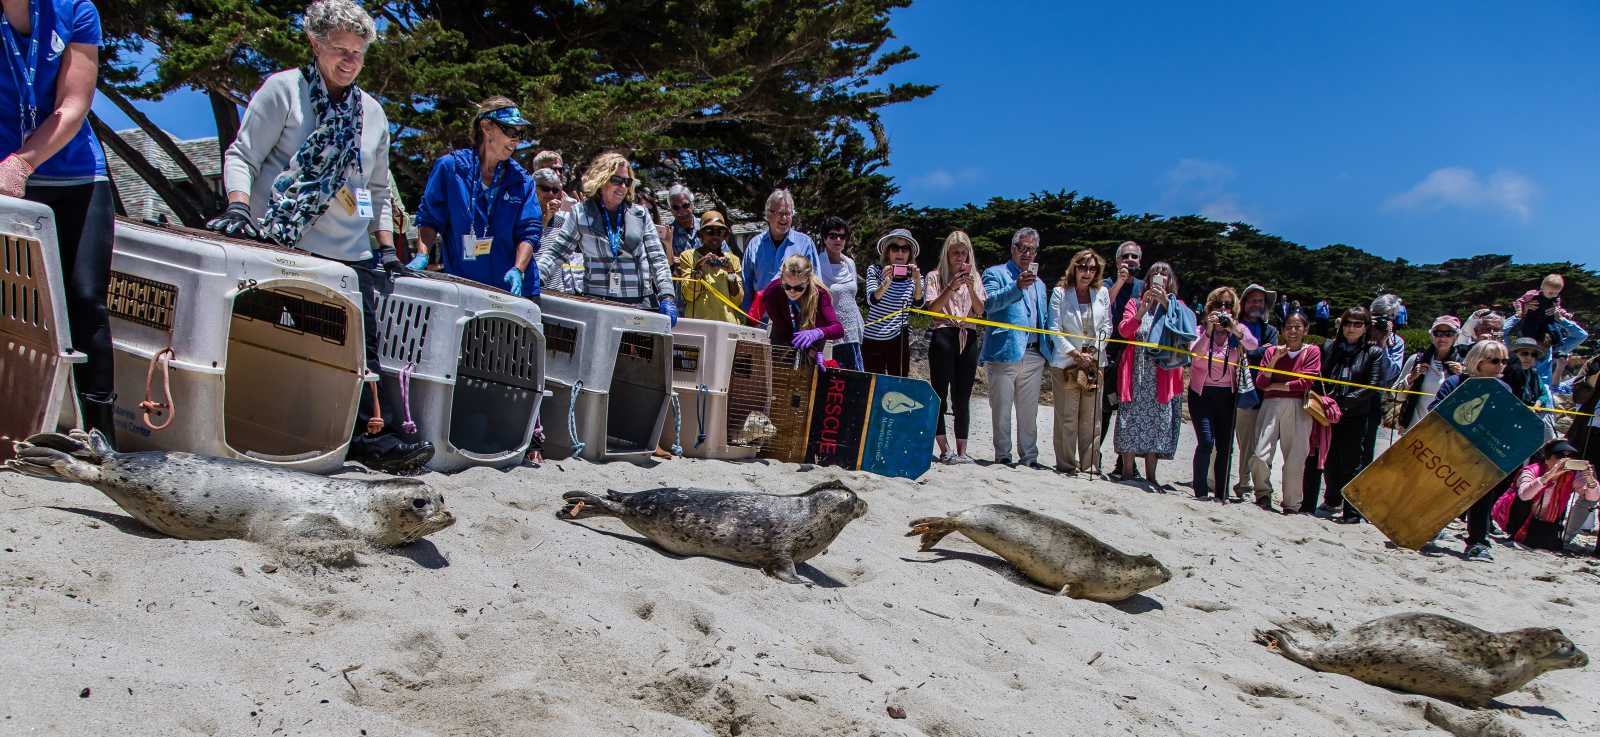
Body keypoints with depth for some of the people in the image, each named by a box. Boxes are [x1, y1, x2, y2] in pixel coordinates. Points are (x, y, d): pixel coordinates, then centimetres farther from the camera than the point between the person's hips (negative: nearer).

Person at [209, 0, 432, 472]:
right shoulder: (283, 89, 3)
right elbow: (242, 156, -1)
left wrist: (386, 247, 15)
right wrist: (239, 205, -17)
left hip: (350, 256, 4)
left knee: (364, 345, -3)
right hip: (283, 248, -4)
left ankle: (373, 434, 0)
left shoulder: (372, 112, 17)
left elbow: (379, 190, 24)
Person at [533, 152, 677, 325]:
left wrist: (667, 296, -2)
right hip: (595, 300, -1)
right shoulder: (581, 214, 7)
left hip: (640, 303, 1)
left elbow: (657, 258, 10)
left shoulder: (640, 215, 10)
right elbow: (556, 252, 7)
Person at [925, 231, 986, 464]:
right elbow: (932, 309, -4)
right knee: (940, 393, -7)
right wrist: (951, 288, -14)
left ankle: (962, 451, 2)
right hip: (943, 334, -3)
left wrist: (970, 288, -8)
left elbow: (980, 311, 7)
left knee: (963, 397, 1)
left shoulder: (974, 277, 17)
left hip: (968, 337, 3)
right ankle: (944, 450, -6)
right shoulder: (935, 276, 7)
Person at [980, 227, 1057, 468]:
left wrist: (1048, 349, 11)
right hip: (1005, 352, -5)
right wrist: (1017, 286, -29)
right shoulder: (995, 274, 3)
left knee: (1029, 411, 8)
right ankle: (1002, 456, 8)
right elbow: (990, 303, -16)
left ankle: (1029, 456, 15)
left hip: (1033, 355, 5)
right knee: (1001, 410, -1)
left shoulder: (1039, 283, 23)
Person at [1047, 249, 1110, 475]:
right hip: (1065, 363, -3)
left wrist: (1095, 350, -4)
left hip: (1094, 362, 3)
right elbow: (1055, 329, -4)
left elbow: (1107, 326, 10)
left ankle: (1090, 464, 10)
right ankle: (1066, 464, 5)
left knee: (1091, 418, 3)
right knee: (1066, 417, -2)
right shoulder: (1060, 293, -1)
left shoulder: (1102, 293, 8)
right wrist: (1075, 353, -10)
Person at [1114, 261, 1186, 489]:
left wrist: (1166, 303, -18)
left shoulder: (1177, 306, 11)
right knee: (1131, 421, -2)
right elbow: (1124, 330, -5)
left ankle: (1150, 476, 6)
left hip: (1164, 374, 0)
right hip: (1136, 374, 0)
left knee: (1157, 423, 1)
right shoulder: (1135, 304, 11)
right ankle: (1127, 470, 6)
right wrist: (1143, 309, -18)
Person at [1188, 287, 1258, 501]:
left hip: (1227, 395, 2)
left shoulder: (1239, 329, 1)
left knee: (1226, 446, 2)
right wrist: (1209, 331, -31)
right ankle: (1200, 491, -4)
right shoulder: (1201, 329, -3)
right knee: (1206, 441, -15)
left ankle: (1222, 494, 12)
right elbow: (1195, 353, -20)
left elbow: (1253, 345, -19)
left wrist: (1235, 330, -34)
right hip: (1202, 393, -2)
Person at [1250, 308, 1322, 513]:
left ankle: (1291, 504, 8)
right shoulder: (1272, 351, 13)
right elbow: (1260, 383, 4)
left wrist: (1276, 386, 0)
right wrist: (1275, 359, -6)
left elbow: (1306, 382, -4)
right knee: (1260, 456, -11)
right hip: (1271, 405, 1)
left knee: (1295, 460, -4)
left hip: (1298, 408, -1)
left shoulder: (1312, 351, 8)